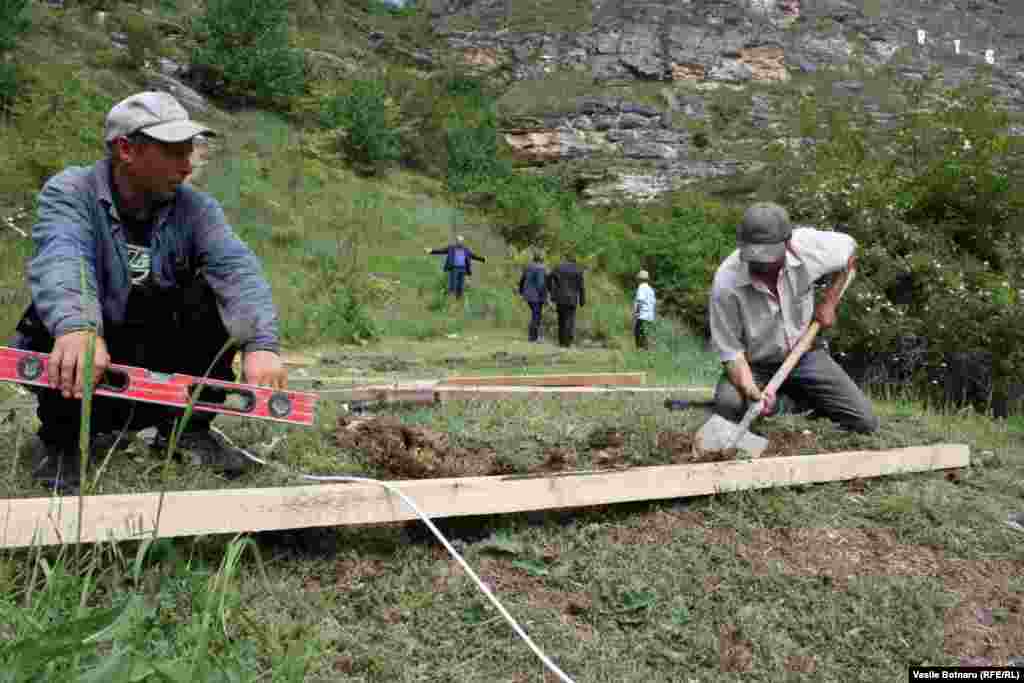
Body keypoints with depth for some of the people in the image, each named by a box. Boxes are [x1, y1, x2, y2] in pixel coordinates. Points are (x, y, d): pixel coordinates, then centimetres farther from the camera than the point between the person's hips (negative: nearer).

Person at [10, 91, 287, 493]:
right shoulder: (70, 193, -12)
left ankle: (188, 429, -3)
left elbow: (236, 268, -21)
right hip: (81, 367, -2)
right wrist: (74, 326, -56)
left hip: (154, 372, 3)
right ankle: (61, 440, -9)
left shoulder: (194, 208, -4)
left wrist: (261, 344, -41)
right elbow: (60, 257, -34)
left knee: (216, 296, -18)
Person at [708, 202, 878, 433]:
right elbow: (731, 351, -22)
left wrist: (829, 302, -2)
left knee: (865, 422, -9)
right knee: (728, 404, -33)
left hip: (805, 352, 2)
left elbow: (848, 249, 3)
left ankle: (801, 394, 16)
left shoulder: (806, 244, -22)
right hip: (756, 365, -1)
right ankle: (794, 400, -4)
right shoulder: (726, 284, -30)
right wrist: (753, 393, -39)